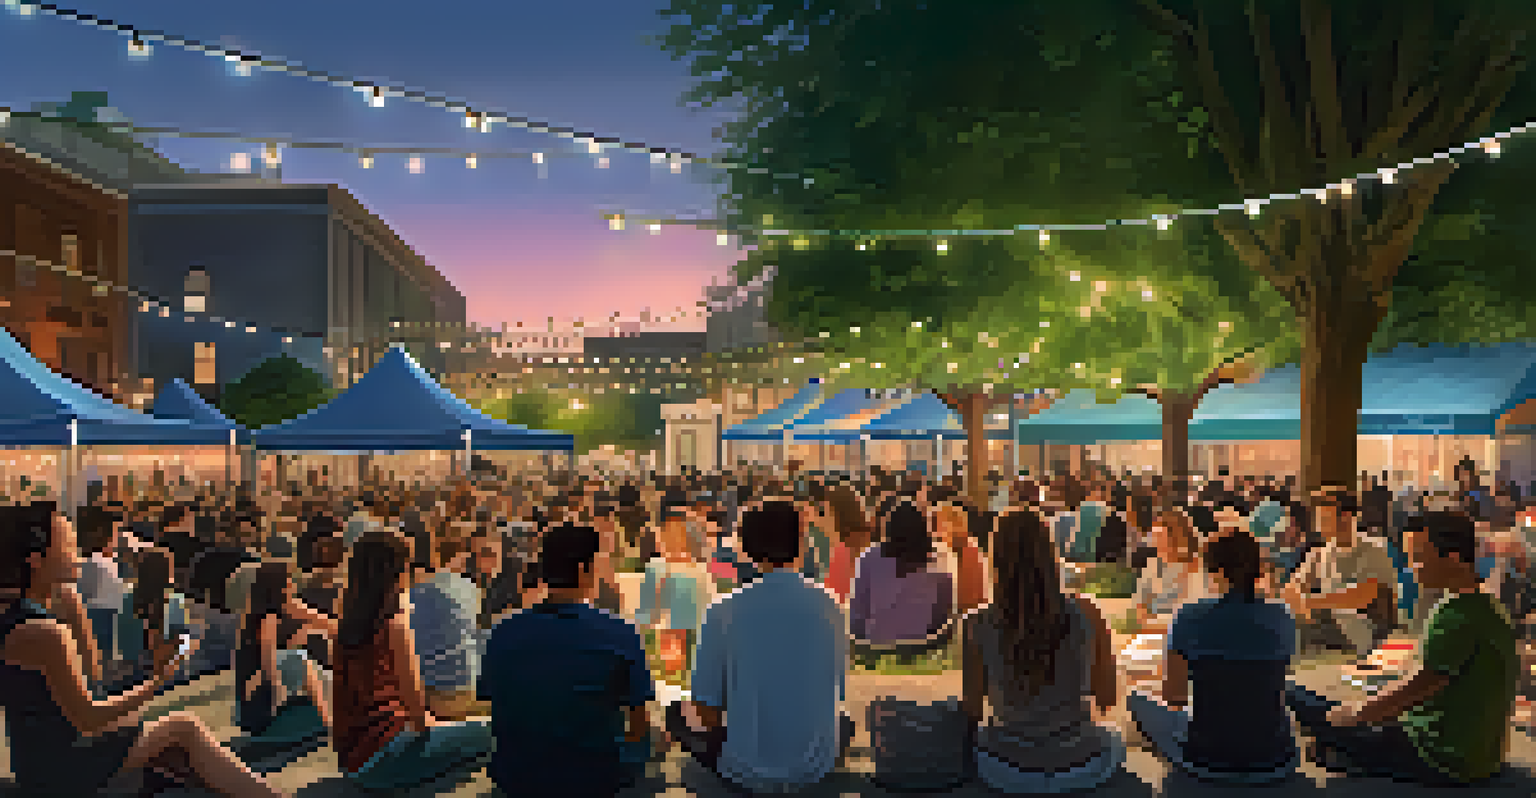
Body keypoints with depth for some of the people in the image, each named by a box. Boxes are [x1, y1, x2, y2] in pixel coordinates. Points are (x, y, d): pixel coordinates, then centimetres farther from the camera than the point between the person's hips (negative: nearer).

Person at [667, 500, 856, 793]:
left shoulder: (724, 613, -16)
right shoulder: (829, 607, -9)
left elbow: (707, 713, -10)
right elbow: (836, 693, 5)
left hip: (747, 770, -2)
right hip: (816, 767, 3)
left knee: (677, 714, 24)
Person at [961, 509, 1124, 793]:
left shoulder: (978, 626, -20)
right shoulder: (1087, 615, -19)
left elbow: (972, 710, -7)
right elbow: (1108, 698, -5)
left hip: (1008, 771, 0)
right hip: (1081, 768, 1)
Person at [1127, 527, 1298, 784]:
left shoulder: (1189, 618, -14)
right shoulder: (1283, 619, -4)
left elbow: (1173, 698, -4)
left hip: (1210, 760, -3)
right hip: (1273, 762, 3)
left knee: (1138, 700, 29)